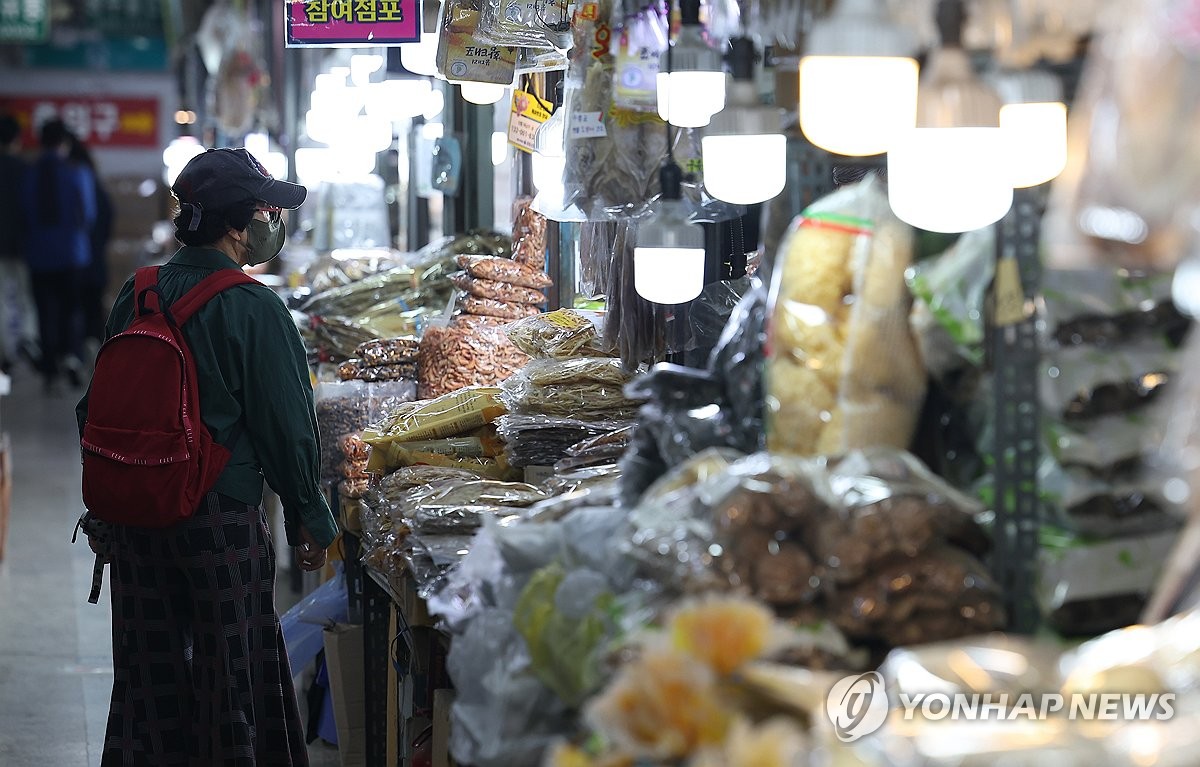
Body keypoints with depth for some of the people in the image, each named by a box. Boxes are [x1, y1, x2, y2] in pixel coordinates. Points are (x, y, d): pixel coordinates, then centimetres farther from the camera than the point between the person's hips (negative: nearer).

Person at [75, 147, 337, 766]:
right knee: (231, 675, 8)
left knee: (149, 672, 16)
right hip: (220, 517, -5)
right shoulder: (255, 309, -15)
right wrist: (310, 522, 0)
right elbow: (286, 425, -12)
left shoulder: (135, 295, 2)